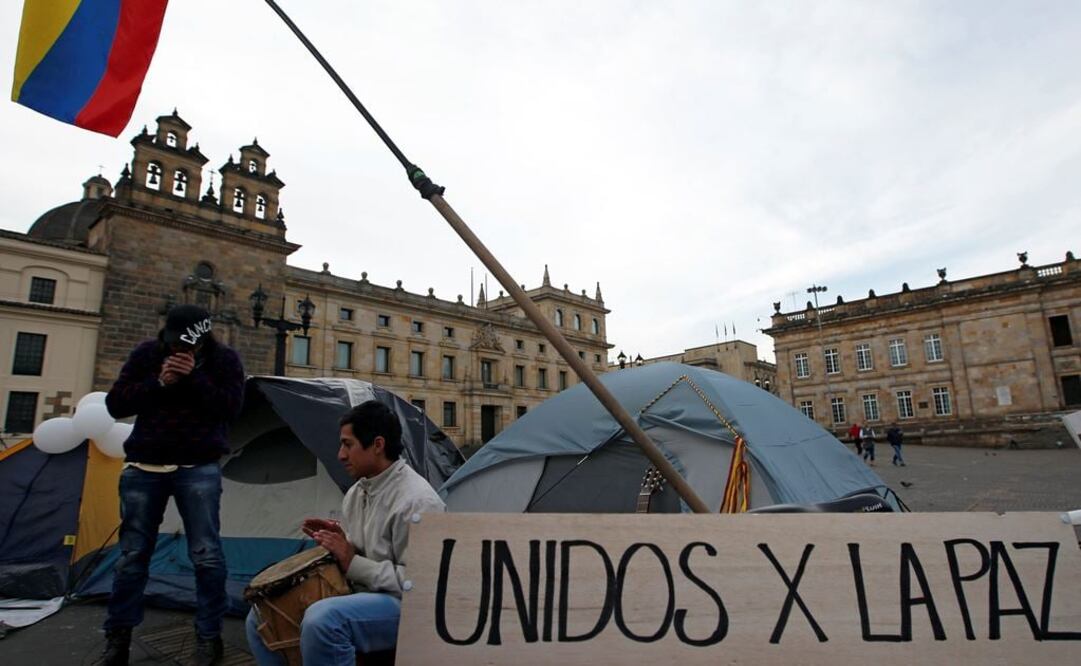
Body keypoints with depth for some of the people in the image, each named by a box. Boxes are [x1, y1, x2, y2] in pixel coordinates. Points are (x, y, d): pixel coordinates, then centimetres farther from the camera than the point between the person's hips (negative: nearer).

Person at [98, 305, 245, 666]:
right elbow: (114, 405, -1)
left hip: (198, 469, -2)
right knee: (132, 555, 9)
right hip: (144, 467, 2)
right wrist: (158, 383, -15)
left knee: (206, 555, -4)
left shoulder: (224, 359, -3)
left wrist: (195, 377, -22)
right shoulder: (146, 354, 2)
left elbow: (230, 407, -13)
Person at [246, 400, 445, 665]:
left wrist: (353, 564, -21)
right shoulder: (356, 491, 9)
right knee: (263, 617, 7)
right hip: (360, 596, 10)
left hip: (404, 605, -9)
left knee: (322, 620, -35)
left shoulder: (415, 500, -22)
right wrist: (339, 541, -3)